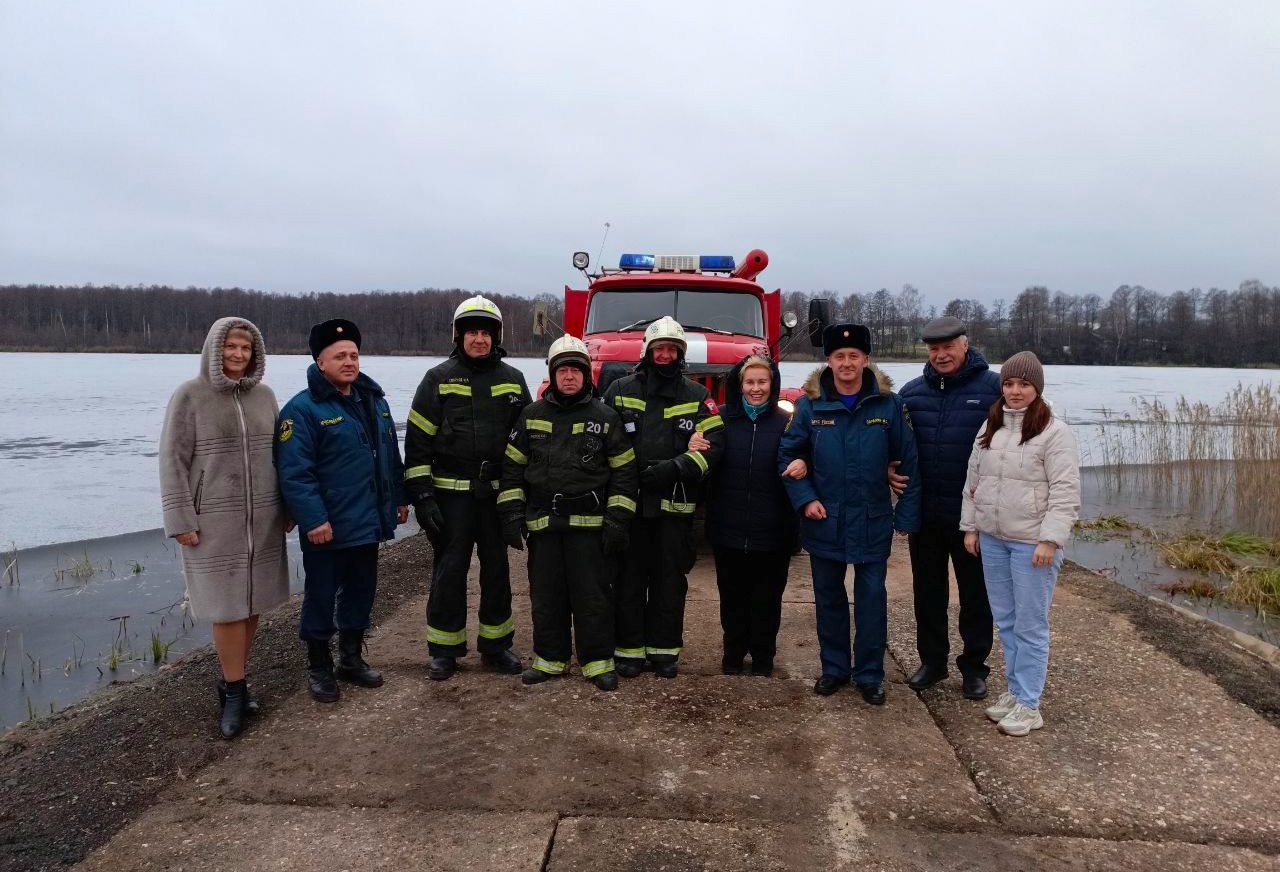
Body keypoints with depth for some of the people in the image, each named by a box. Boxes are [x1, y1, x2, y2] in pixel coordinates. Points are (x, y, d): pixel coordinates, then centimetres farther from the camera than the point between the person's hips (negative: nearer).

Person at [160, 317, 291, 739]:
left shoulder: (264, 395, 6)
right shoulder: (189, 396, -6)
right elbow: (173, 460, -6)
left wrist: (287, 506, 10)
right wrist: (181, 520, -11)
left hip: (262, 520, 4)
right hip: (214, 522, -4)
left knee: (252, 604, 8)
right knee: (226, 607, -1)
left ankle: (233, 681, 23)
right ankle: (234, 691, 13)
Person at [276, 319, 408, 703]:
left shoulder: (374, 400, 10)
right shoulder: (303, 409, -14)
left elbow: (391, 455, 17)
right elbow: (294, 472, -19)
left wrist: (399, 498, 15)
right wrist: (313, 520, -23)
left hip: (368, 523, 7)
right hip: (327, 527, -7)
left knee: (361, 592, 17)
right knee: (321, 596, 6)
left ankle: (351, 658, 33)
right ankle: (319, 668, 23)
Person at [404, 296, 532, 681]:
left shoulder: (512, 380, 7)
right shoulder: (438, 379, 0)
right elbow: (418, 440, -3)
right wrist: (421, 495, -9)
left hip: (498, 492, 2)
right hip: (452, 493, -2)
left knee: (497, 569, 10)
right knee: (449, 570, 4)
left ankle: (496, 644, 23)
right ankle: (444, 649, 16)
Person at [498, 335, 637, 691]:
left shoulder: (606, 418, 2)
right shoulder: (532, 416, 9)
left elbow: (623, 471, 2)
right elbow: (513, 466, 12)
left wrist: (616, 520, -5)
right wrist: (511, 513, 4)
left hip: (589, 525, -2)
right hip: (542, 524, 3)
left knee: (593, 595, 1)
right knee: (546, 595, 9)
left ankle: (598, 661, 13)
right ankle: (549, 658, 23)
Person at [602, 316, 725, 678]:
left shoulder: (697, 397, 5)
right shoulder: (620, 391, 5)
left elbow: (712, 443, -4)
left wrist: (674, 468, -16)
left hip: (675, 505, 1)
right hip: (629, 501, 0)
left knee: (670, 579, 8)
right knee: (630, 577, 5)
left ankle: (664, 648, 20)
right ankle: (628, 648, 16)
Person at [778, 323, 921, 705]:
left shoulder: (890, 405, -5)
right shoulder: (810, 406, -4)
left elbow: (908, 462, -2)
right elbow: (788, 455, 2)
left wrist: (907, 514, -4)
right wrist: (805, 499, -10)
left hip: (873, 523, -1)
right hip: (825, 522, 1)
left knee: (872, 597, 6)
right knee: (828, 598, 13)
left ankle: (870, 674, 21)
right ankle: (834, 668, 29)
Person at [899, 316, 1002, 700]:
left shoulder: (993, 388, -7)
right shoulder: (912, 392, 4)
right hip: (924, 513, 4)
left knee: (975, 594, 11)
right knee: (928, 591, 15)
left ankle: (974, 665, 27)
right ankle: (932, 660, 31)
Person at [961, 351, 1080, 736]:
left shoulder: (1055, 432, -10)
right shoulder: (991, 427, 10)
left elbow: (1065, 493, -13)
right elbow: (973, 481, 15)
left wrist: (1049, 540, -18)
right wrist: (970, 526, 11)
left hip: (1032, 543, -6)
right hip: (992, 539, 6)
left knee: (1030, 625, 1)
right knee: (1005, 621, 15)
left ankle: (1028, 705, 11)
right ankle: (1015, 691, 28)